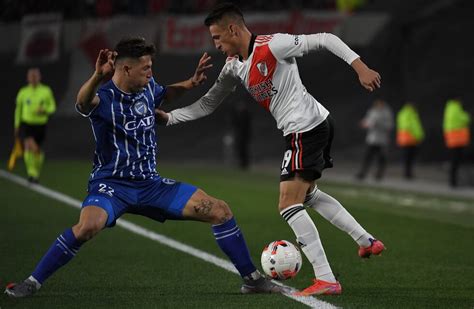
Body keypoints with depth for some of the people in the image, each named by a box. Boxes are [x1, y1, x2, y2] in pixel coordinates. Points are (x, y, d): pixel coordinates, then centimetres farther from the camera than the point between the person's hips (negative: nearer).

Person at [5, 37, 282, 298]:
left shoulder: (148, 88, 3)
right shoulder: (103, 97, -16)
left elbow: (166, 94, 29)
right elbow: (84, 101, -42)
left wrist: (191, 83, 8)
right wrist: (98, 76, -63)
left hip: (150, 184, 6)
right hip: (111, 184, -6)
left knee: (221, 211, -2)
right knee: (88, 226, -37)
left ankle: (252, 279, 13)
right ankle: (32, 283, -19)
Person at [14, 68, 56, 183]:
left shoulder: (46, 91, -1)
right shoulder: (23, 92, 1)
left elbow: (52, 107, 5)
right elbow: (18, 109, 12)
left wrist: (45, 110, -18)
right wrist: (16, 126, 13)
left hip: (41, 125, 1)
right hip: (26, 124, -1)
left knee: (38, 150, 11)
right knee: (29, 145, -26)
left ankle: (36, 173, 36)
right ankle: (32, 172, -23)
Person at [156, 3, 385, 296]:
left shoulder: (272, 46, -18)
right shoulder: (234, 66, 10)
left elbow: (325, 39, -17)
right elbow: (208, 104, 17)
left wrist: (360, 67, -24)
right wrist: (168, 117, 8)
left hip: (306, 128, -10)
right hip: (317, 124, 10)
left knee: (289, 205, -9)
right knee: (308, 194, 25)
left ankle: (326, 280, -11)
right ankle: (367, 241, 28)